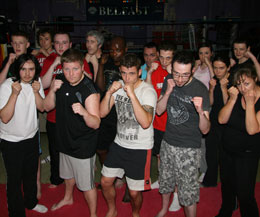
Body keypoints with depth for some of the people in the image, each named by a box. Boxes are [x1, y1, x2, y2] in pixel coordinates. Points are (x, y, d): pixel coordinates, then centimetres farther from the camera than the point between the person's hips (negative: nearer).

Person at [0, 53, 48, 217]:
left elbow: (42, 107, -5)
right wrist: (15, 93, -37)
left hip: (32, 136, 5)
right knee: (14, 179, 7)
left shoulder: (36, 82, -5)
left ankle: (31, 202, 46)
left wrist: (36, 92, -22)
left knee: (31, 173, 22)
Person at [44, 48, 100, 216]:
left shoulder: (90, 90, -25)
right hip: (65, 140, 7)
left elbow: (95, 124, -26)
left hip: (83, 146, -7)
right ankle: (68, 198, 58)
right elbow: (48, 107, 0)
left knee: (87, 184, 7)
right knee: (68, 174, 31)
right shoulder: (61, 82, -4)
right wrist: (53, 90, -18)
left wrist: (84, 112, -47)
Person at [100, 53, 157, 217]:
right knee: (106, 182, 12)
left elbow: (145, 123, -31)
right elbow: (102, 113, -2)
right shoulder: (119, 86, 1)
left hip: (140, 148, -5)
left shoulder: (148, 91, -18)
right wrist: (109, 92, -17)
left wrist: (132, 94, -34)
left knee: (134, 192, 5)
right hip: (119, 143, 5)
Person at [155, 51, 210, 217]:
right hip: (168, 142, 5)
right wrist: (167, 92, -17)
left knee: (188, 191, 2)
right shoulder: (169, 81, -4)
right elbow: (159, 111, -1)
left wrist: (201, 111, -40)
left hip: (189, 148, -5)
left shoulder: (200, 90, -20)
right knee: (165, 180, 23)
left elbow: (205, 130, -20)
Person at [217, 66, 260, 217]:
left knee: (245, 194, -1)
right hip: (228, 149, 5)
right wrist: (233, 99, -21)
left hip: (248, 154, -5)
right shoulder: (236, 95, -4)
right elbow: (222, 120, -12)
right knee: (227, 187, 22)